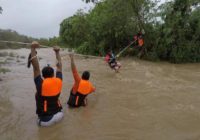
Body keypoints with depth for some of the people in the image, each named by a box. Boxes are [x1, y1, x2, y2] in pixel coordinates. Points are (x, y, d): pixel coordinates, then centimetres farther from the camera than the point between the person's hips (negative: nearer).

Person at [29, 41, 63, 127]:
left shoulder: (41, 84, -18)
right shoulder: (58, 81, -10)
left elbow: (36, 67, -19)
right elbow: (59, 66, 2)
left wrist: (33, 48, -19)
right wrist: (57, 52, 11)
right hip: (59, 115, 3)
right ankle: (55, 118, 18)